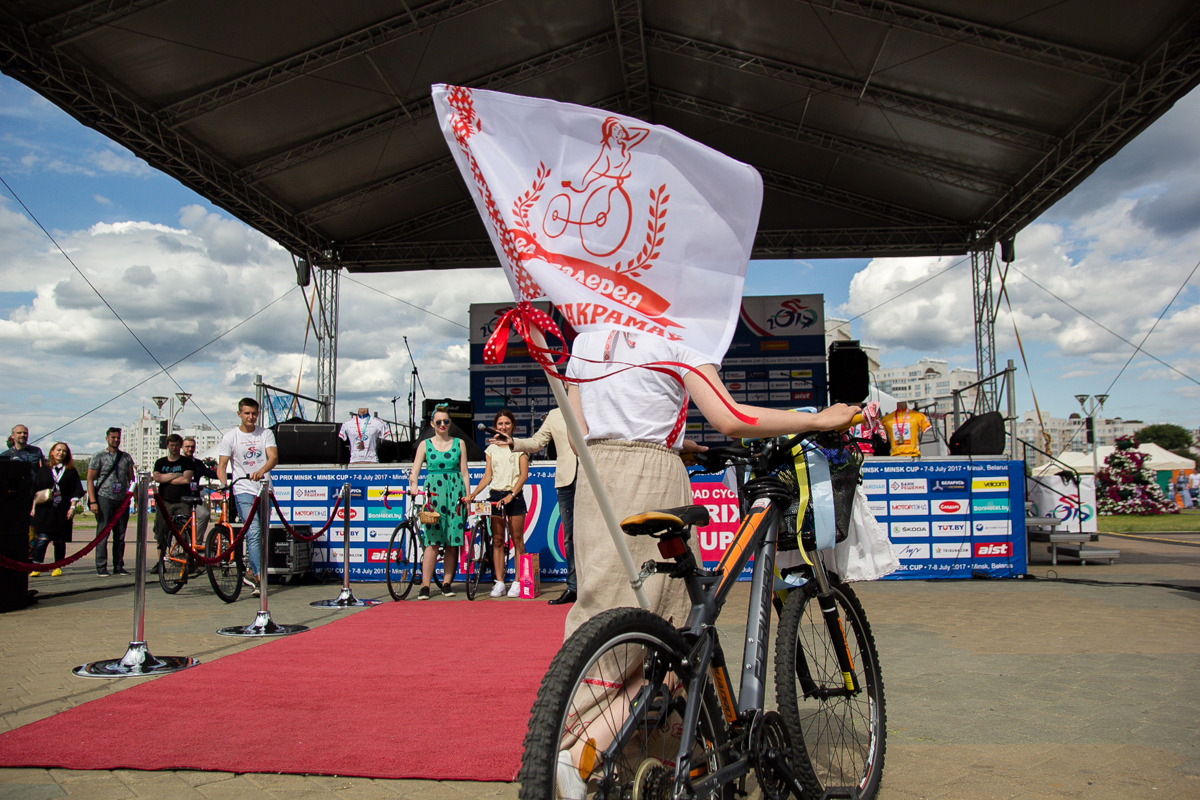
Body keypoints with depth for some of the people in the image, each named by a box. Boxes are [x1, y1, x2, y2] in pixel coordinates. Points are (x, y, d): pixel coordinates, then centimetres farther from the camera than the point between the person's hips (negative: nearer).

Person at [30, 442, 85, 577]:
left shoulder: (70, 471, 9)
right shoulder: (44, 469, 9)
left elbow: (75, 491, 7)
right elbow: (35, 490, 11)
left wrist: (72, 507, -2)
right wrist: (33, 507, 5)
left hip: (63, 511, 1)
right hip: (44, 510, 0)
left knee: (60, 540, 3)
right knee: (42, 538, -10)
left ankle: (57, 567, 12)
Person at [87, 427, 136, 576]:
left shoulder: (126, 457, 13)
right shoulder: (99, 457, 2)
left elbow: (131, 479, 17)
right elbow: (90, 480, -1)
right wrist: (92, 501, -10)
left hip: (122, 500, 3)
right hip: (104, 498, -3)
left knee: (120, 536, 5)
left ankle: (118, 566, 11)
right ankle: (101, 567, 0)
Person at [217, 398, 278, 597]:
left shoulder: (266, 434, 5)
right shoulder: (230, 437, 2)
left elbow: (273, 457, -9)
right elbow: (221, 465, -1)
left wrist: (262, 470, -30)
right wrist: (224, 484, -20)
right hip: (243, 491, -3)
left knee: (263, 534, 9)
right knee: (254, 532, -16)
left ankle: (252, 573, 25)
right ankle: (258, 576, -18)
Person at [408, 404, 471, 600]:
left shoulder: (459, 444, 10)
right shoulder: (425, 444, 8)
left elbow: (464, 473, 10)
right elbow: (414, 471, 1)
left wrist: (468, 496, 3)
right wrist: (413, 485, -19)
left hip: (455, 492, 1)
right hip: (433, 492, -1)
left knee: (452, 541, 1)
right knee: (433, 539, -9)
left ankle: (447, 583, 11)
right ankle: (425, 586, -8)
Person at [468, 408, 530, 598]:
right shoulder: (491, 449, 13)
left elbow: (524, 474, -4)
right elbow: (487, 476, 10)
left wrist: (512, 495, -15)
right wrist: (473, 494, -2)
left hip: (514, 496, -3)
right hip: (495, 496, 3)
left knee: (517, 540, -1)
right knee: (497, 541, 3)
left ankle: (517, 582, 3)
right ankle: (499, 582, 6)